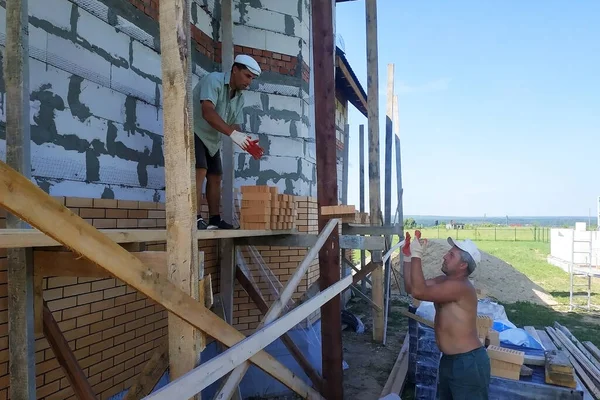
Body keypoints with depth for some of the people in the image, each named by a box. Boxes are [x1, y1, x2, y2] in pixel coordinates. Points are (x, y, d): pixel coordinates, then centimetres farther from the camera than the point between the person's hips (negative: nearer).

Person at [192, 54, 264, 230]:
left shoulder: (240, 98, 5)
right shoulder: (213, 80, -19)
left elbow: (235, 125, 2)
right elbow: (208, 112, -33)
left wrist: (245, 142, -19)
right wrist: (232, 134, -43)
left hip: (213, 139, 9)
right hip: (194, 131, -9)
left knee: (215, 177, 7)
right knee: (200, 171, -24)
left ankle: (215, 220, 14)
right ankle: (195, 219, -26)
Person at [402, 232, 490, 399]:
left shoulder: (459, 287, -24)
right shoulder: (444, 281, 6)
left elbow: (418, 291, -32)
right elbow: (411, 286, 8)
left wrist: (417, 255, -29)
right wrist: (407, 256, -1)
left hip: (469, 363, -10)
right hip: (449, 360, 10)